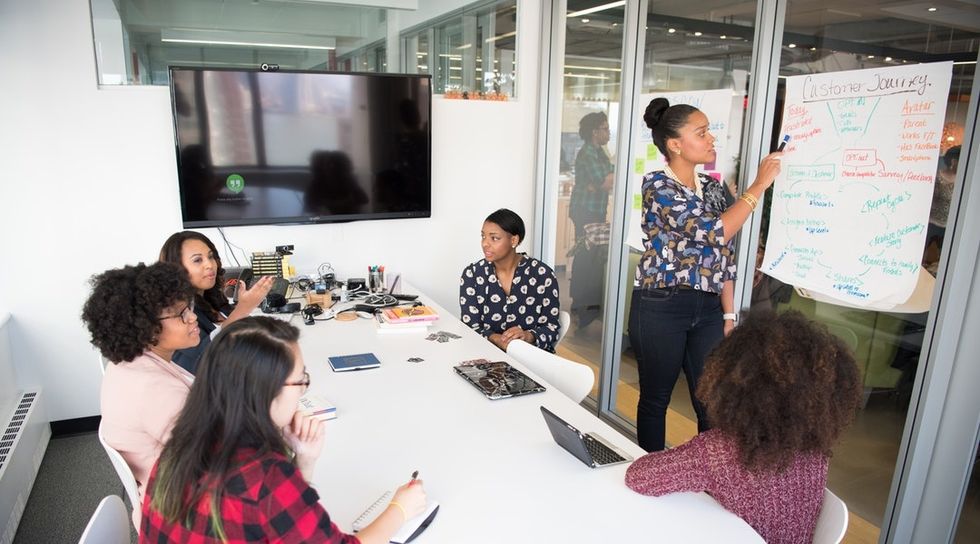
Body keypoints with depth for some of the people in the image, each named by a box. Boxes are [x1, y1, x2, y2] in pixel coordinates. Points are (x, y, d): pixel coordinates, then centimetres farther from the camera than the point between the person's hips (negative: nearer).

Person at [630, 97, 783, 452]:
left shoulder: (713, 187, 10)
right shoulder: (656, 185, -10)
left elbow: (724, 256, 12)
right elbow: (713, 231, -20)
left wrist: (728, 314, 8)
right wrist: (759, 185, -12)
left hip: (707, 308, 6)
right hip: (661, 307, -5)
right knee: (655, 399, 9)